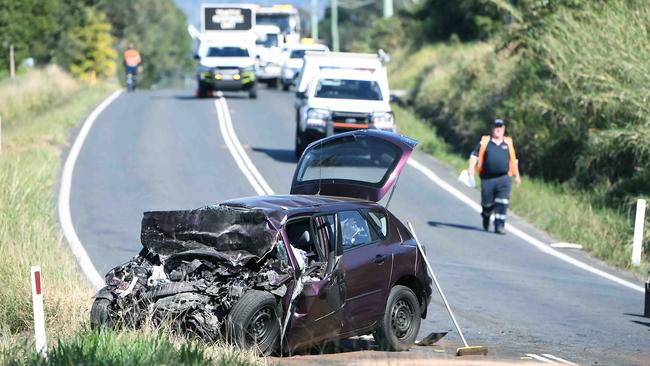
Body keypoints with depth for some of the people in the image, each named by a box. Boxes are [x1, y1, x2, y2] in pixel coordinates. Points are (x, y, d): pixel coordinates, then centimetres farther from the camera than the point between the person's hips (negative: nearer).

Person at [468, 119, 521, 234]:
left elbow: (513, 160, 23)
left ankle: (499, 226, -9)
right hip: (487, 178, -1)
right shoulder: (484, 142, 6)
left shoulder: (508, 143, 13)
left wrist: (516, 175, 24)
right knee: (487, 203, 6)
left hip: (503, 178, 1)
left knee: (502, 203, -12)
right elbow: (474, 155, 3)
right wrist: (471, 168, -11)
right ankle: (486, 217, 38)